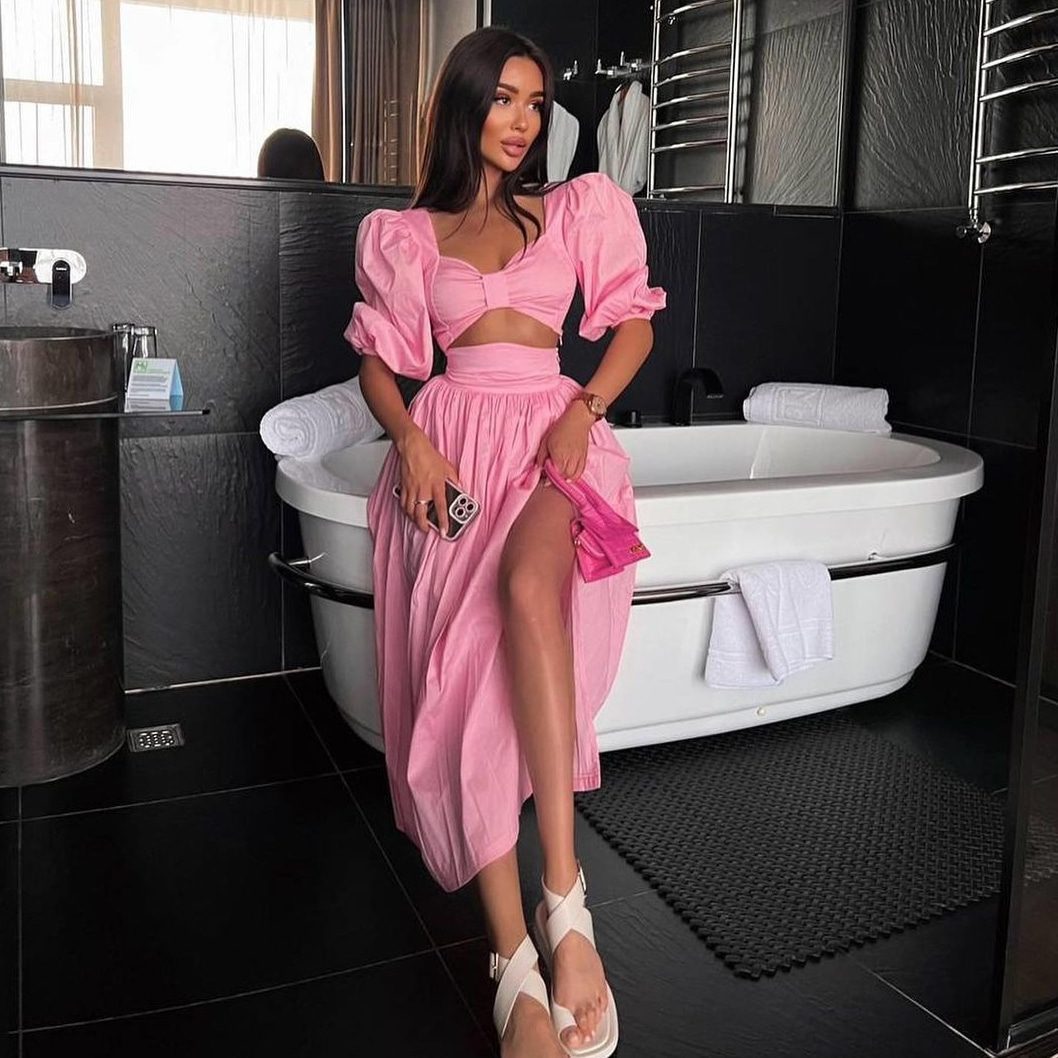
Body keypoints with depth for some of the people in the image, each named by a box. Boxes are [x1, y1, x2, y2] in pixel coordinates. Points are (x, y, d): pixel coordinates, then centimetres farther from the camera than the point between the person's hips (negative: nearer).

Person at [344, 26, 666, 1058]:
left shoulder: (581, 206, 18)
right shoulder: (403, 234, 19)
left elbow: (634, 325, 14)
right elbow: (378, 361, 15)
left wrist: (584, 411, -5)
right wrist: (411, 441, -6)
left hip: (553, 431, -1)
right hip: (451, 445, 1)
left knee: (528, 585, -37)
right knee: (462, 675, -21)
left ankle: (563, 901, -34)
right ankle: (519, 969, -21)